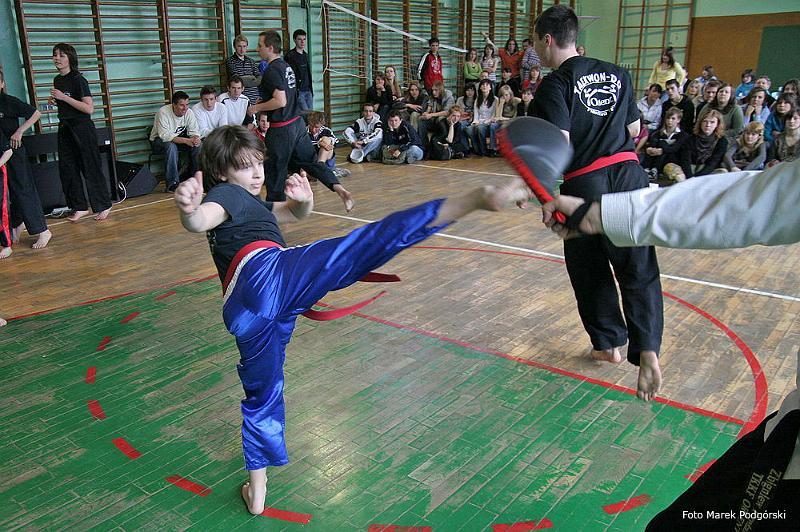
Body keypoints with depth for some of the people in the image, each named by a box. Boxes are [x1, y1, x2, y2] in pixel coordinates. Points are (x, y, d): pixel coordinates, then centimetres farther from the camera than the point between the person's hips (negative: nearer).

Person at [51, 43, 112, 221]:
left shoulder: (78, 80, -12)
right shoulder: (57, 80, 11)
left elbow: (89, 109, -20)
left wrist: (63, 97, -20)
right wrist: (54, 101, 4)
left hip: (82, 128, -8)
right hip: (64, 128, 8)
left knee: (91, 168, -2)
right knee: (67, 169, 7)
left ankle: (103, 206, 9)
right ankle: (80, 207, 15)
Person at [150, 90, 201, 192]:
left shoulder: (189, 112, -9)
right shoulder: (163, 112, -25)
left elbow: (194, 131, -10)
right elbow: (165, 135, -34)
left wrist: (196, 138, -37)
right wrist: (186, 140, -44)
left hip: (179, 138, 5)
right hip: (159, 140, -5)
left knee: (197, 145, -19)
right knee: (171, 146, -37)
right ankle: (172, 183, -32)